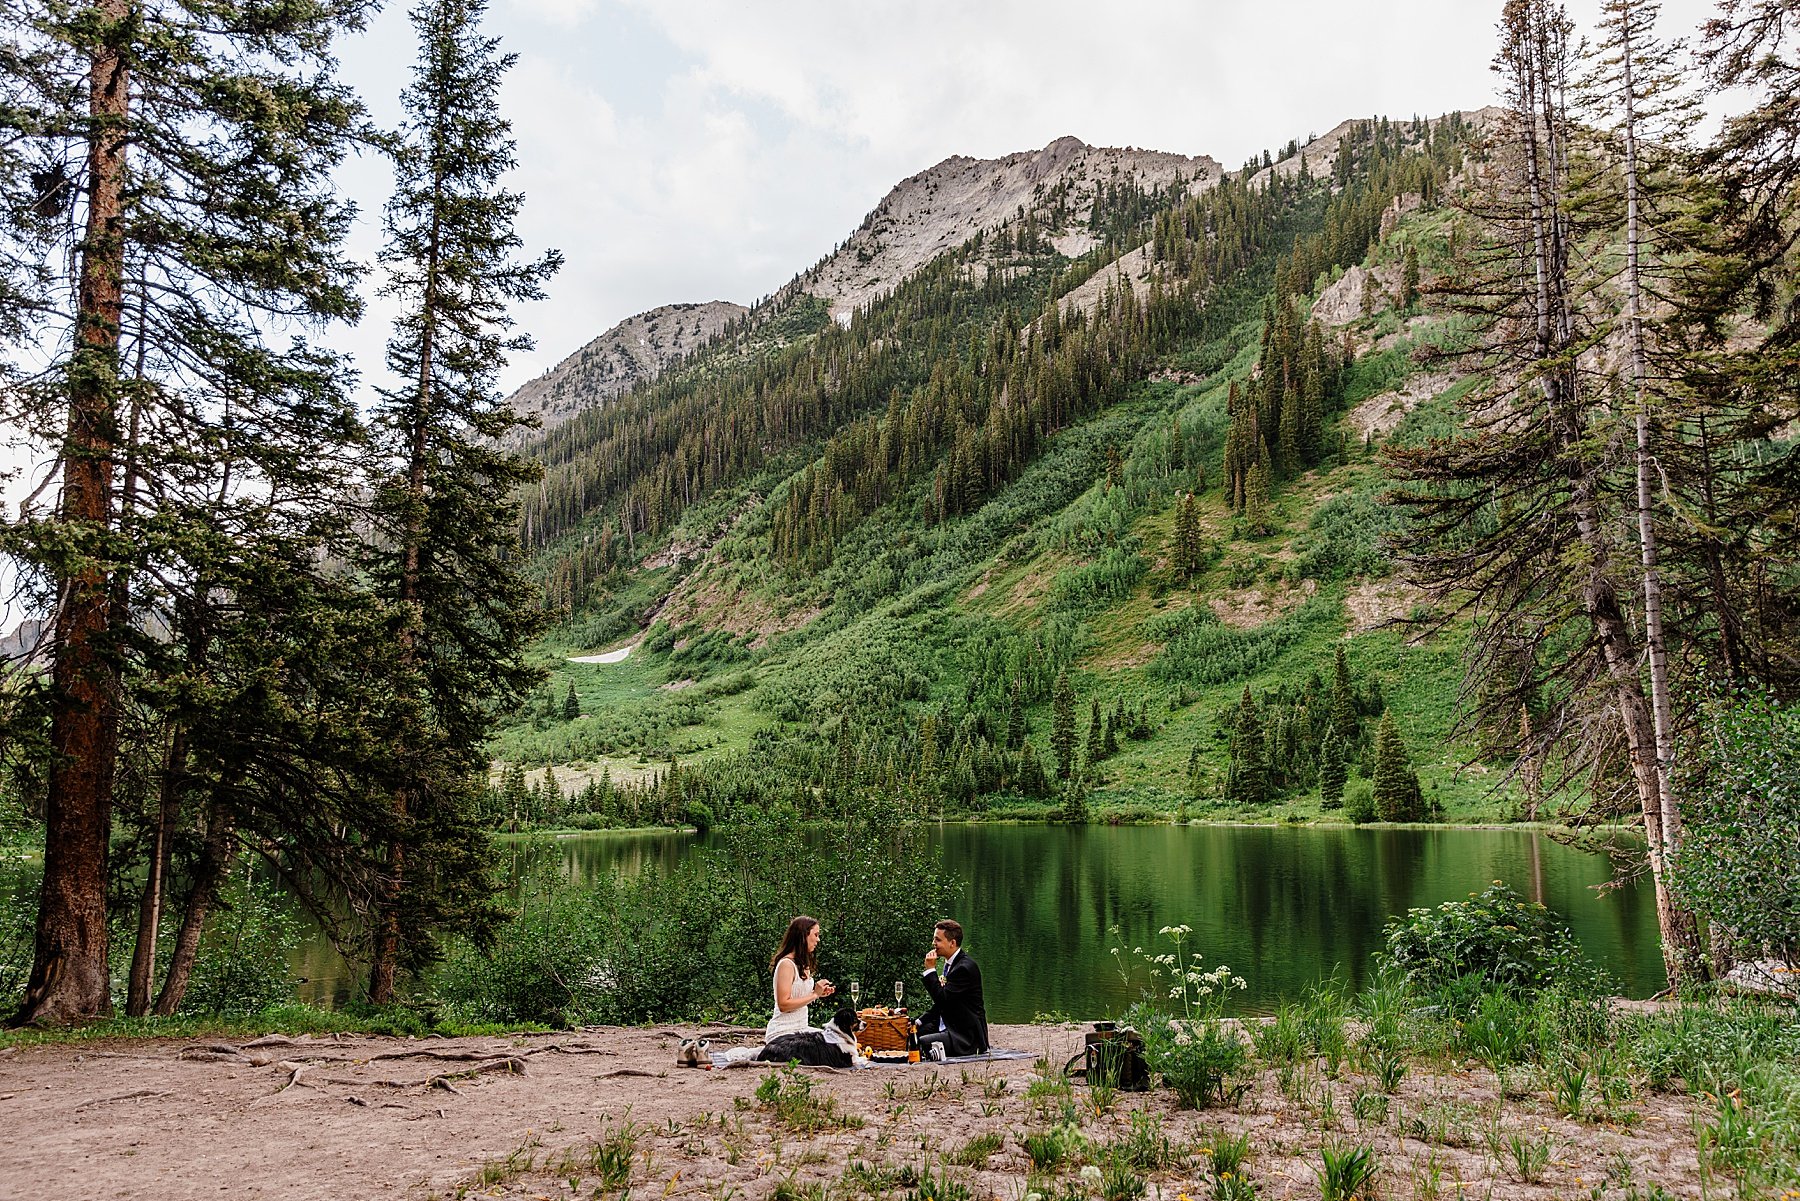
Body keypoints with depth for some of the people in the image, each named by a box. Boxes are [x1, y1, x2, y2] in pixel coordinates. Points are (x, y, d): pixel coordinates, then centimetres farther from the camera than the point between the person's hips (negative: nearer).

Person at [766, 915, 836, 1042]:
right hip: (782, 1033, -10)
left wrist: (819, 993, 4)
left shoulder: (804, 965, 13)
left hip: (800, 1029, 10)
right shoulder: (786, 964, -16)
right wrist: (814, 994, -18)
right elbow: (783, 1005, -22)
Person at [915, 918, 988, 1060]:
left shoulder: (965, 967, -18)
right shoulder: (950, 963, 12)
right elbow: (940, 1003, 19)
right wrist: (919, 1022, 9)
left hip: (966, 1036, -10)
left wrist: (930, 969, -17)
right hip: (947, 1027, 10)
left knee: (920, 1043, -29)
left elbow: (942, 998, -23)